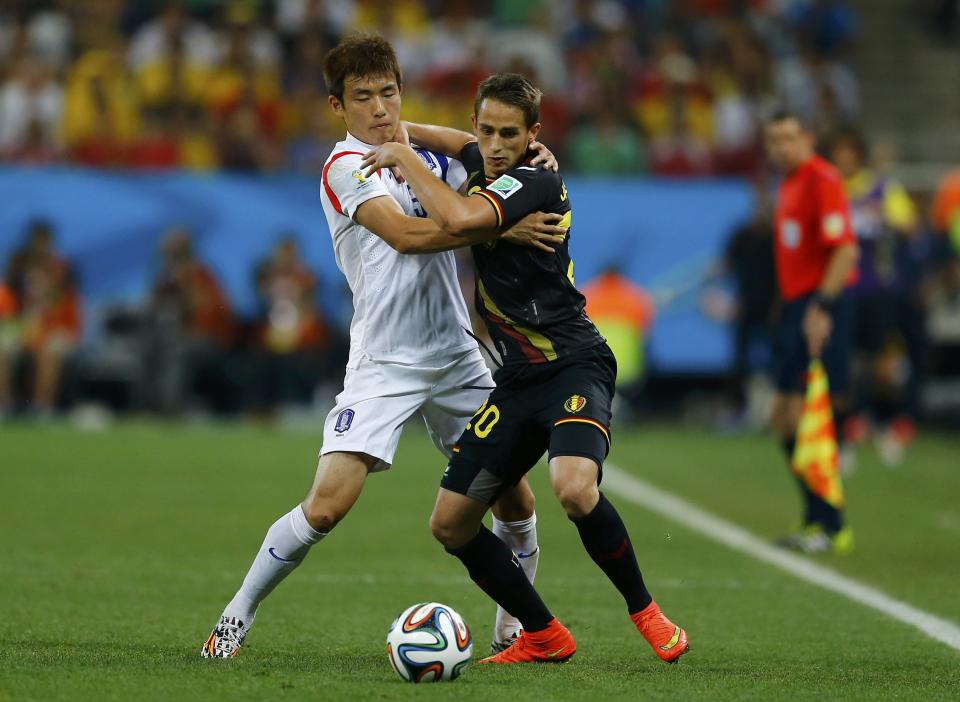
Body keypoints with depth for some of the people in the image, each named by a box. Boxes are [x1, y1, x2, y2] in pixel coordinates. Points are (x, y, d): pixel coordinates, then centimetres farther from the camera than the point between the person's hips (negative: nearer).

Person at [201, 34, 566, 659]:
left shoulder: (428, 156, 11)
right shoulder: (346, 167, -9)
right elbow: (406, 234, -23)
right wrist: (503, 228, -27)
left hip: (457, 358, 6)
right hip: (384, 365, -6)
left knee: (516, 499, 4)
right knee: (329, 502, -18)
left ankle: (515, 626, 25)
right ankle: (237, 618, -2)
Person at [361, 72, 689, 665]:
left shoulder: (536, 182, -15)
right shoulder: (487, 169, 10)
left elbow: (457, 218, -30)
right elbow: (466, 146, 36)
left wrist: (403, 156, -16)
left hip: (574, 366, -9)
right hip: (517, 381, 9)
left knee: (575, 489, -35)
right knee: (451, 524, 2)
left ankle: (645, 612, -11)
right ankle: (544, 637, 18)